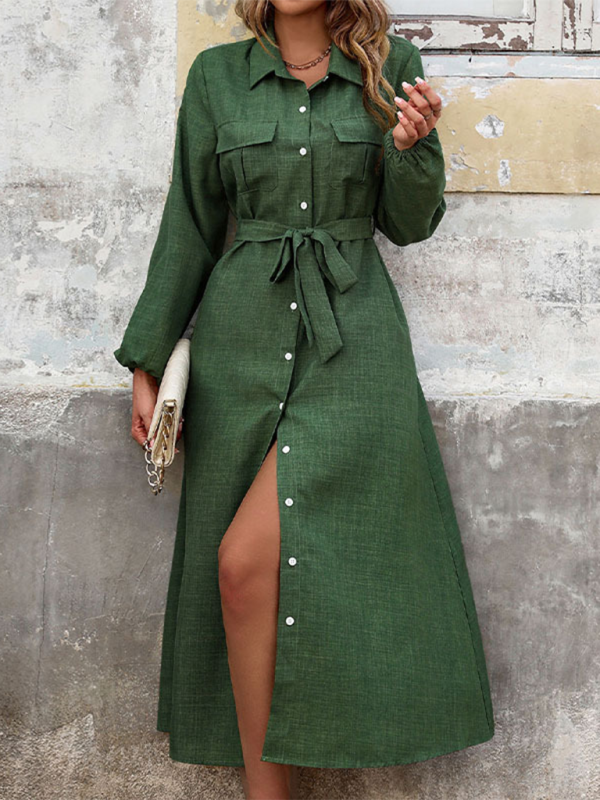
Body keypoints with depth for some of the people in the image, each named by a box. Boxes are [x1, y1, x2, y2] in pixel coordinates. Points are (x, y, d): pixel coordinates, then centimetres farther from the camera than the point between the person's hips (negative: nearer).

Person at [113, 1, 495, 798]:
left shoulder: (392, 66, 5)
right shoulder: (216, 75, 7)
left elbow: (408, 224, 7)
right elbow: (189, 228, 9)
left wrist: (411, 147, -13)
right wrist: (146, 361, 7)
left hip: (353, 341, -2)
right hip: (244, 341, 3)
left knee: (248, 558, -16)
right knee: (242, 571, 3)